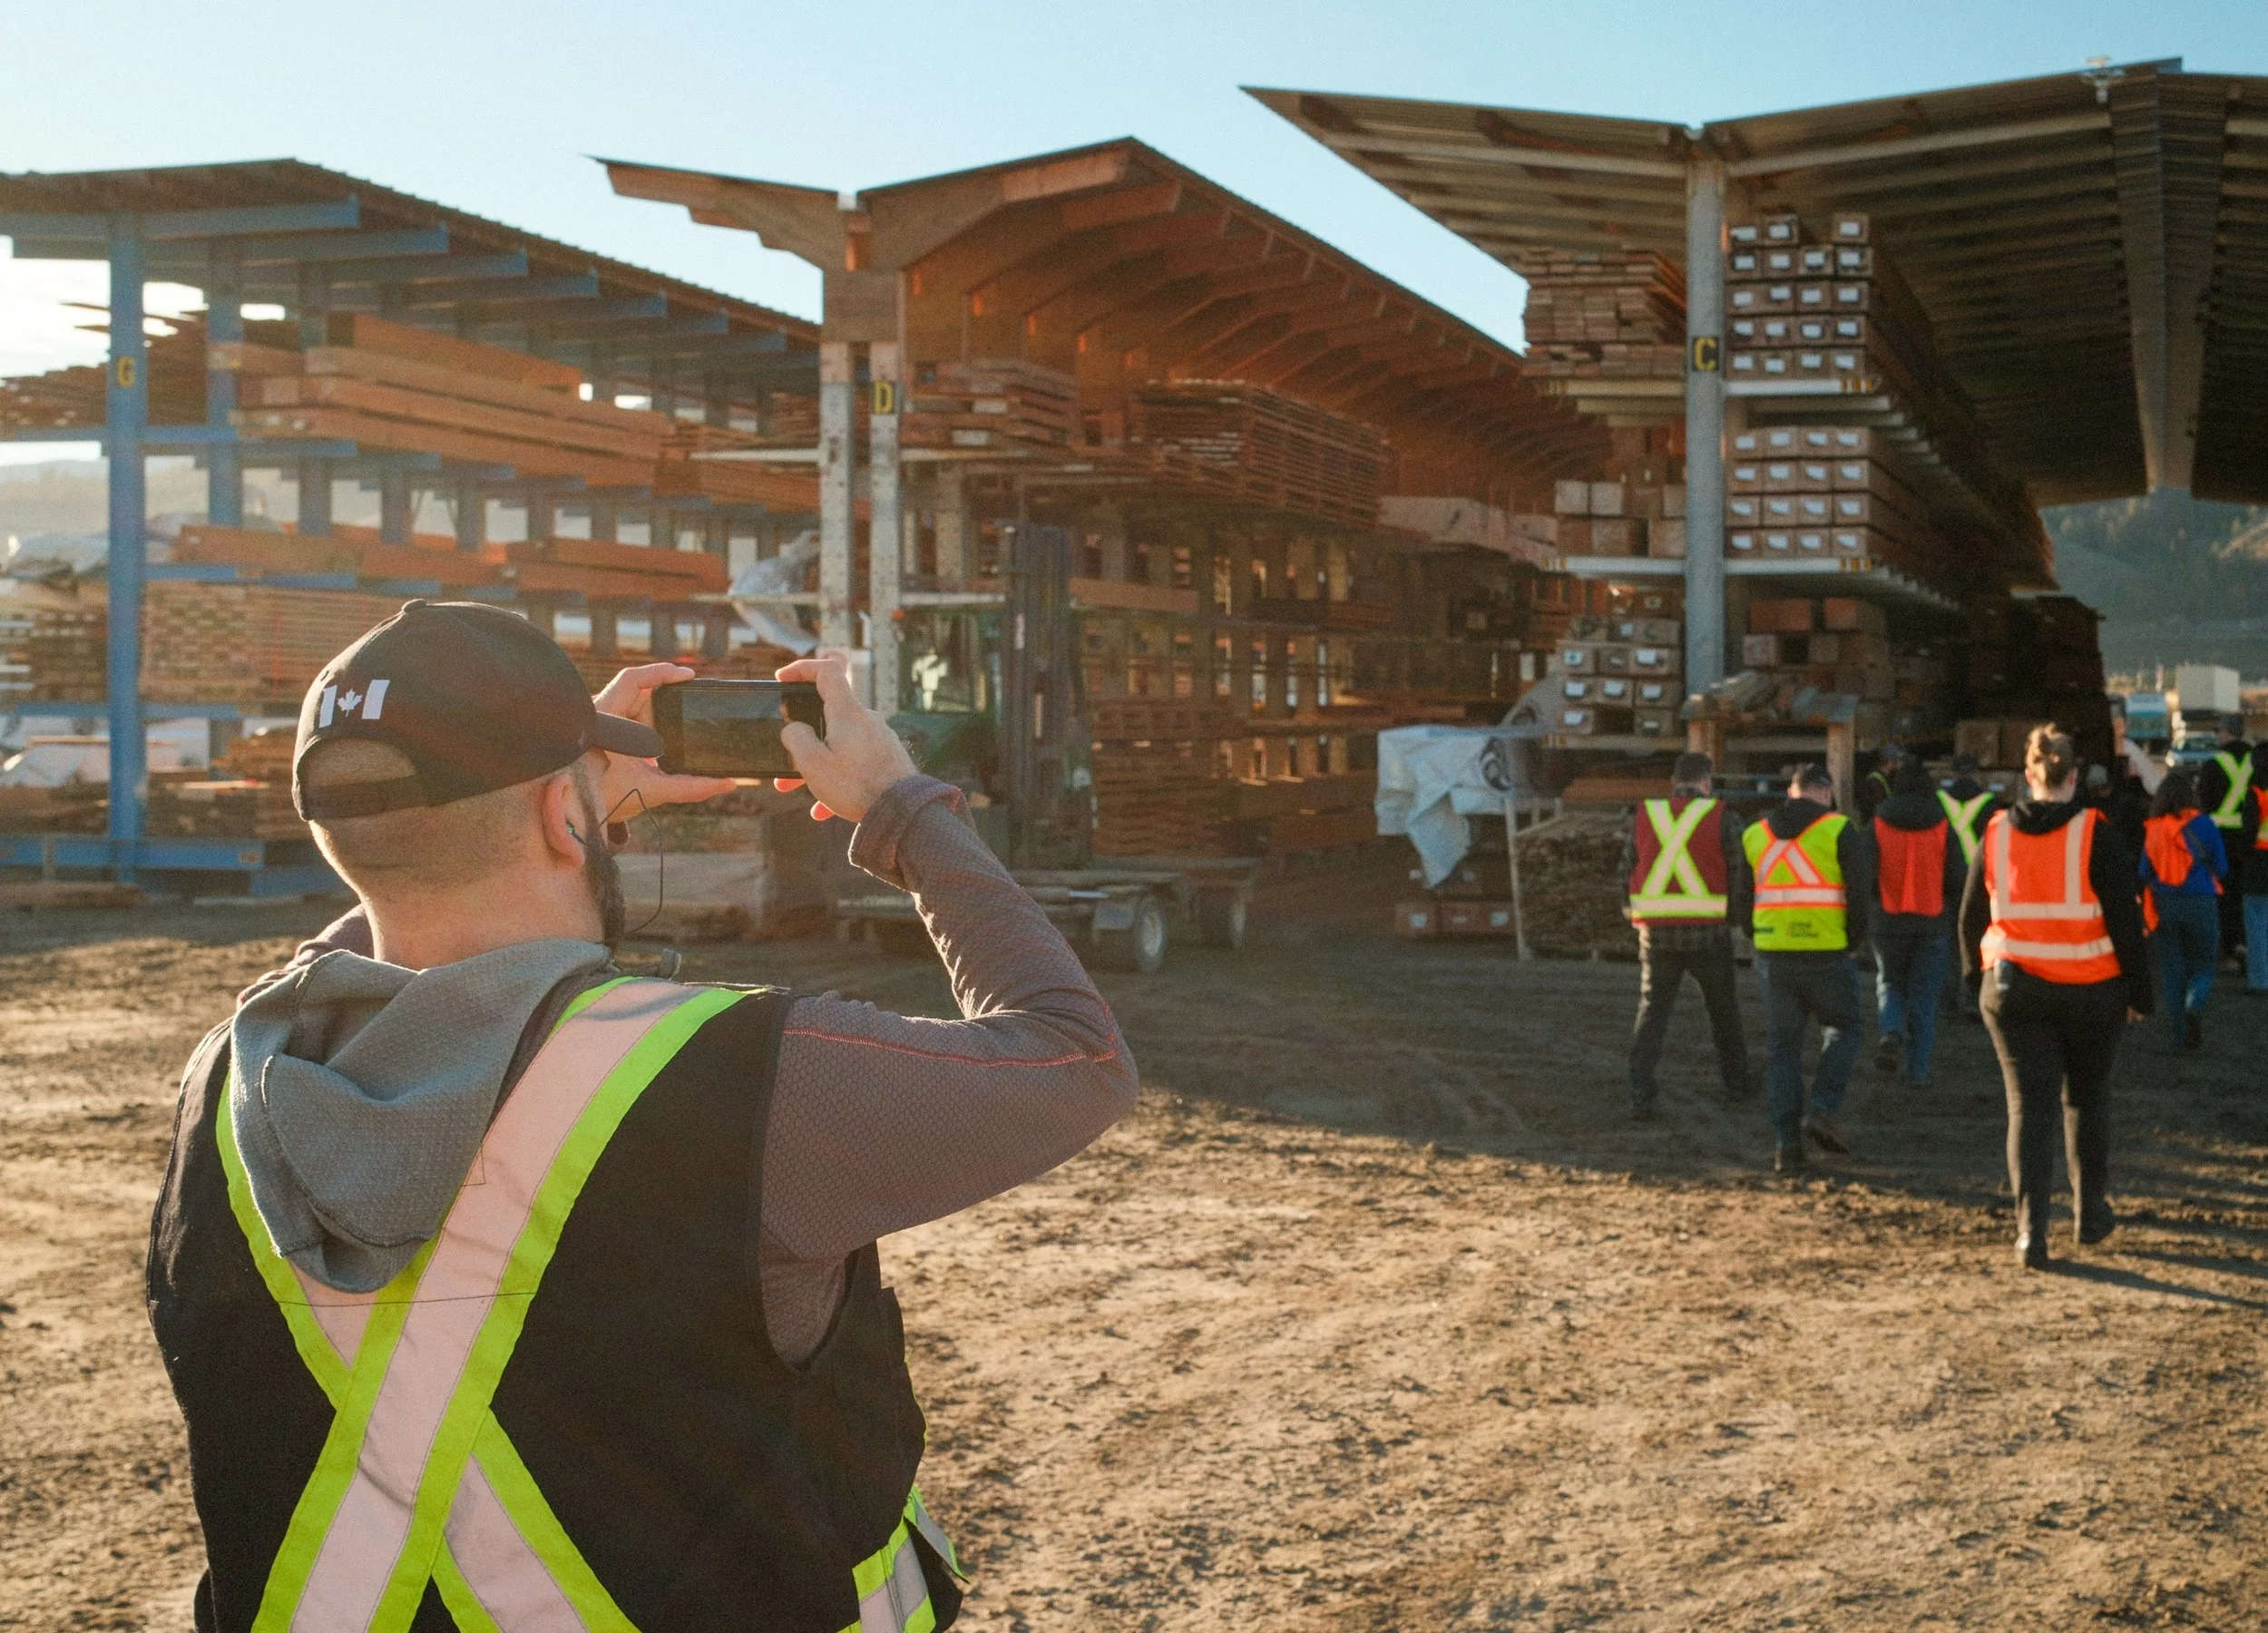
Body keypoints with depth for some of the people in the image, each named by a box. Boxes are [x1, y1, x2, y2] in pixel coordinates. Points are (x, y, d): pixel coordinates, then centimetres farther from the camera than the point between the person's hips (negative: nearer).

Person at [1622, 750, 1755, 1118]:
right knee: (1723, 1008, 21)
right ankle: (1735, 1081, 34)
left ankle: (1640, 1095, -6)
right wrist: (1739, 920, 13)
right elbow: (1741, 873, -4)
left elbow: (1629, 870, 6)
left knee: (1652, 1013, 8)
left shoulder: (1643, 816, 4)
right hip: (1707, 933, -1)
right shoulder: (1722, 818, -3)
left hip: (1656, 933, 1)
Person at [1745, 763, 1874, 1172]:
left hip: (1773, 953, 3)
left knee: (1782, 1046, 10)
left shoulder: (1754, 834, 11)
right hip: (1827, 953, -3)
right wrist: (1853, 939, 6)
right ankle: (1822, 1110, -3)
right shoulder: (1841, 831, -2)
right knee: (1842, 1029, 16)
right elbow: (1861, 892, -7)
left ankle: (1785, 1143, 5)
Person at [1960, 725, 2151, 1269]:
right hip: (2091, 993, -1)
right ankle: (2090, 1214, 29)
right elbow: (2124, 919, -8)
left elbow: (1971, 914, 8)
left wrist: (1976, 974, 22)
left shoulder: (1995, 834, -2)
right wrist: (2138, 992, 2)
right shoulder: (2095, 835, -10)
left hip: (2013, 992, 1)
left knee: (2029, 1106, 2)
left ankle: (2031, 1233, -8)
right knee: (2086, 1100, 18)